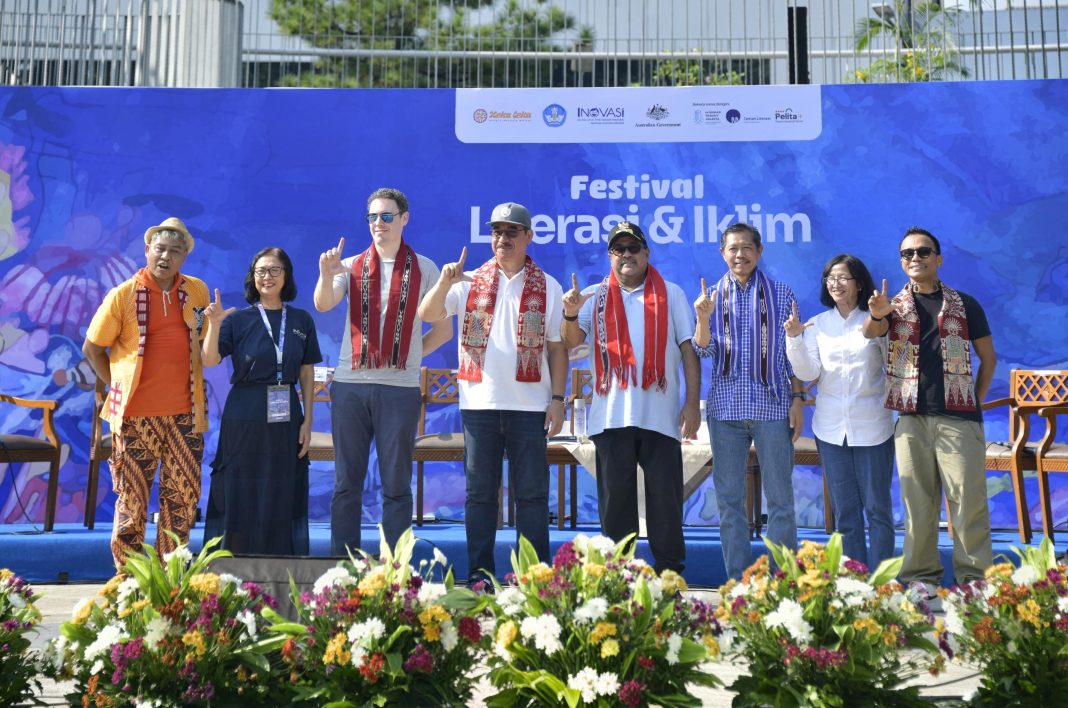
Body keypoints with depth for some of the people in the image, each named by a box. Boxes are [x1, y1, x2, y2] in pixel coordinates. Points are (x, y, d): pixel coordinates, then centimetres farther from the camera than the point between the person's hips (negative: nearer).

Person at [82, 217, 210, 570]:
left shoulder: (197, 291, 6)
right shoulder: (123, 295, -2)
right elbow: (92, 349, 5)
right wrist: (118, 386, 1)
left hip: (185, 413, 3)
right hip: (137, 416, -3)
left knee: (183, 497, 7)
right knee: (131, 499, 3)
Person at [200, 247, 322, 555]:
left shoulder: (301, 320, 7)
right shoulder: (238, 320, 1)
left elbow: (307, 373, 7)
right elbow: (210, 360, -10)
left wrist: (307, 420, 2)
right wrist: (214, 324, -25)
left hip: (286, 418, 2)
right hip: (245, 418, -2)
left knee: (282, 497, 5)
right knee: (240, 495, 2)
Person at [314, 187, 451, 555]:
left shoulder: (423, 269, 7)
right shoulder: (351, 266, 10)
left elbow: (443, 329, 9)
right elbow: (323, 305, -8)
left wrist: (410, 354, -1)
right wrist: (326, 275, -27)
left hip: (400, 387, -1)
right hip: (350, 384, 2)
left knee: (396, 485, 4)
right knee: (347, 483, 5)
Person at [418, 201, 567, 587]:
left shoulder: (548, 288, 6)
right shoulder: (470, 283, 7)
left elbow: (557, 347, 6)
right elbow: (427, 314, -2)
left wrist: (558, 399, -1)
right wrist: (444, 283, -20)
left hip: (529, 406, -1)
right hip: (479, 403, 1)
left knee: (532, 493, 3)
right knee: (480, 491, 6)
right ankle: (479, 572, 14)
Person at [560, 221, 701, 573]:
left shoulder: (671, 294, 9)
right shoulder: (595, 297, 10)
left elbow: (688, 350, 6)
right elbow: (572, 341, -1)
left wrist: (693, 402, -2)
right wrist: (570, 315, -23)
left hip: (661, 416, -1)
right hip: (611, 416, 1)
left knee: (665, 497, 3)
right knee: (615, 497, 7)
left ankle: (670, 571, 13)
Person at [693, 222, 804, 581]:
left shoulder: (781, 294, 7)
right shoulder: (711, 297, 10)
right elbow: (704, 350, 1)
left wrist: (797, 398, 0)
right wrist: (703, 318, -17)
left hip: (772, 406, -1)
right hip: (726, 407, 2)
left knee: (780, 497, 0)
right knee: (729, 498, 5)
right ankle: (737, 579, 13)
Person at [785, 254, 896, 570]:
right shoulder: (817, 325, 6)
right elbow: (808, 372, -3)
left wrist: (878, 331, -16)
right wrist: (794, 338, -17)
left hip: (872, 427, -3)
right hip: (831, 427, 3)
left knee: (877, 507, 2)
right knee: (844, 510, 9)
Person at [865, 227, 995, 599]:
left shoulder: (964, 305, 9)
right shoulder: (893, 307, 11)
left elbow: (988, 357, 14)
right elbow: (871, 332, -9)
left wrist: (975, 400, 6)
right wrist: (876, 316, -31)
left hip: (958, 418, -1)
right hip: (911, 418, 1)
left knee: (969, 499, -5)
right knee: (918, 502, 4)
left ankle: (974, 579, 1)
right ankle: (921, 577, 10)